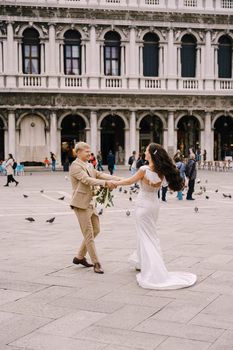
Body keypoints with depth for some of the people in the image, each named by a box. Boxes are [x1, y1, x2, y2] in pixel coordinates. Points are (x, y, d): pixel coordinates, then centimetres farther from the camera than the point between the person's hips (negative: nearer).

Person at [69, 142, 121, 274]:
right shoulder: (75, 166, -14)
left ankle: (80, 257, 27)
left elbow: (100, 175, 5)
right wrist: (106, 183, -37)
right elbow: (87, 179, -27)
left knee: (96, 230, 15)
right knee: (89, 234, -4)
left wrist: (118, 179, -9)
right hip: (81, 204, -9)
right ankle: (96, 263, 3)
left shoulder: (89, 165, 13)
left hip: (90, 203, 9)